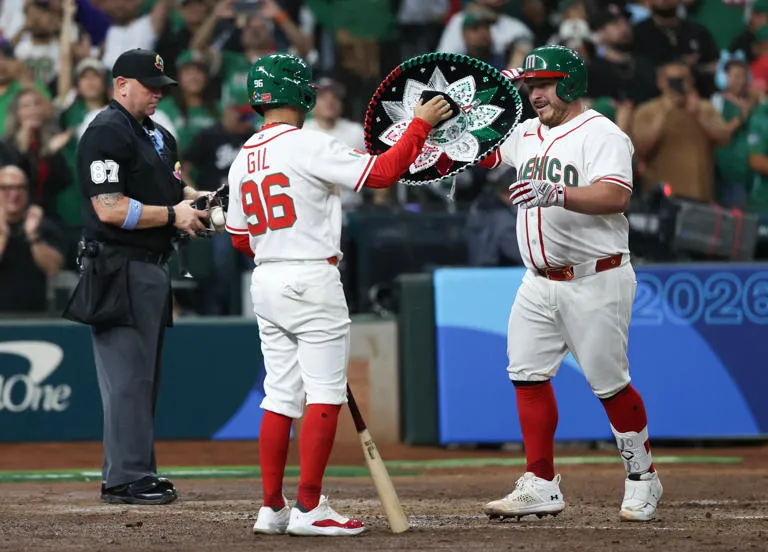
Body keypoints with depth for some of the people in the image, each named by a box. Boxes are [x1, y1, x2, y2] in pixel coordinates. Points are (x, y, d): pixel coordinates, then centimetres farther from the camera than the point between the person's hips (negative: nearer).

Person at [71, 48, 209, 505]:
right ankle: (125, 480, -8)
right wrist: (173, 215, -16)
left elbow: (171, 186, 28)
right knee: (128, 376, -10)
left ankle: (137, 473, 19)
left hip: (153, 268, 10)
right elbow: (110, 209, -20)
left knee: (145, 376, 13)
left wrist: (193, 197, 5)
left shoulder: (157, 135, 17)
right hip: (120, 271, -10)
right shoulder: (107, 133, -12)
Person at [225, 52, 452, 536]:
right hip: (312, 280, -8)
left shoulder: (244, 159, 10)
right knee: (325, 396, -5)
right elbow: (382, 171, -18)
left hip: (266, 281, 8)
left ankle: (272, 508, 10)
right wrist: (421, 124, -10)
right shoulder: (309, 146, -12)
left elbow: (241, 240, 15)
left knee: (280, 397, 11)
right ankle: (309, 509, -9)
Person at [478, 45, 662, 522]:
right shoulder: (527, 133, 13)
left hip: (595, 282, -7)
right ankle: (541, 487, 5)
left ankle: (643, 480, 15)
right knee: (527, 374, 0)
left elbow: (615, 197, -26)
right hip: (540, 284, 7)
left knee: (609, 384, -2)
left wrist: (558, 194, -39)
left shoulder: (602, 135, -12)